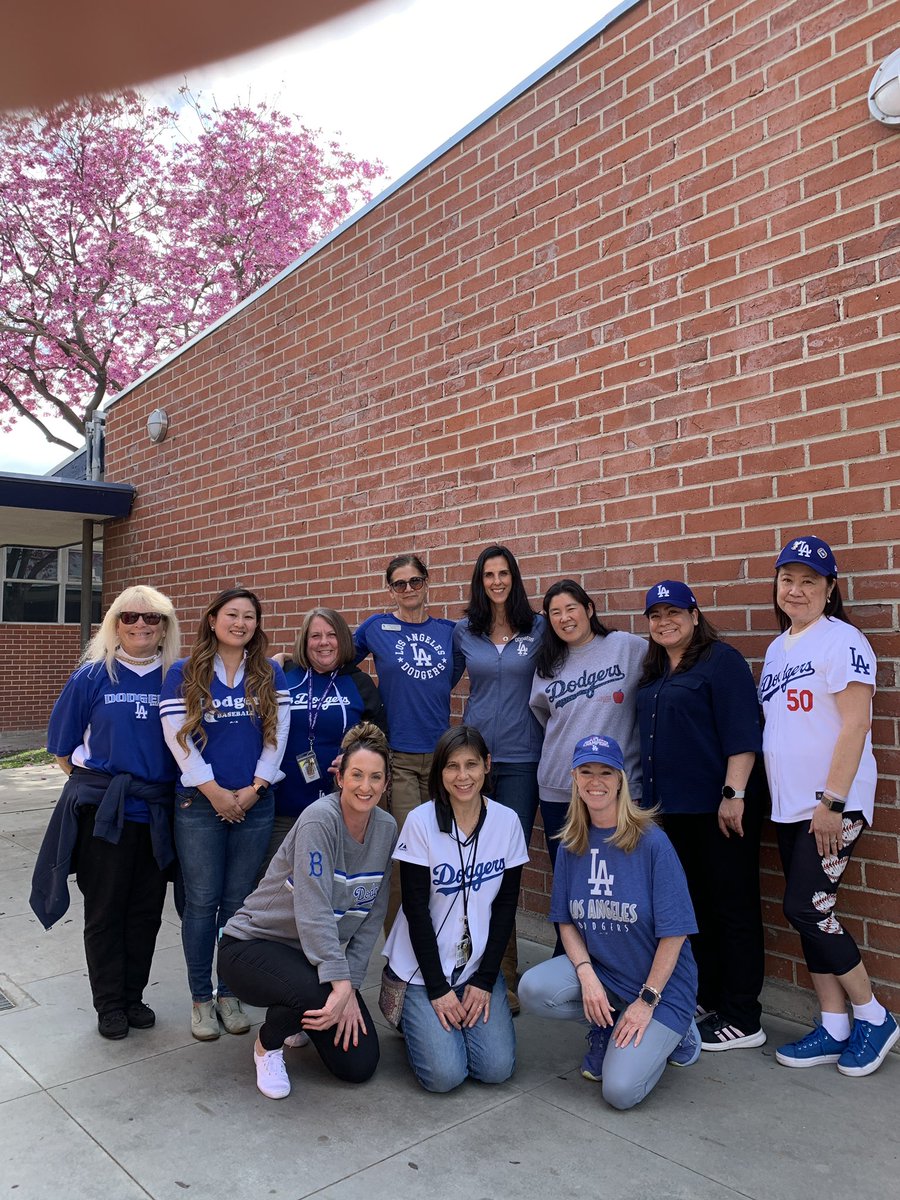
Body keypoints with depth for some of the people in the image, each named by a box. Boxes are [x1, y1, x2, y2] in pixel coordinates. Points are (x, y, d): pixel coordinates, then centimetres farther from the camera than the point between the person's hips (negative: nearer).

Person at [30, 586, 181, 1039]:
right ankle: (109, 1005, 26)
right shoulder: (92, 676, -3)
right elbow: (63, 746, 5)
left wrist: (181, 788, 0)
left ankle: (134, 996, 30)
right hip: (104, 812, -1)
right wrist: (94, 782, 3)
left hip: (158, 812, 2)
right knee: (105, 911, 10)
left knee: (146, 910, 12)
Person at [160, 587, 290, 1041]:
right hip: (200, 803, -2)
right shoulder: (183, 673, -1)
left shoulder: (271, 675, 6)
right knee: (202, 901, 5)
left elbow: (277, 734, 3)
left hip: (255, 803, 2)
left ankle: (229, 993, 24)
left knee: (238, 901, 8)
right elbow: (177, 736, -7)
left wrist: (256, 787, -7)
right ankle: (201, 999, 20)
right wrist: (214, 791, -11)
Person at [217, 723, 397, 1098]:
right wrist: (340, 983, -36)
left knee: (359, 1065, -3)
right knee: (318, 994, -36)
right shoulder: (320, 819, -24)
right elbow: (313, 912, -30)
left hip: (316, 953, 6)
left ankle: (299, 1018, 26)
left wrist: (350, 985, -9)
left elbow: (372, 917, -1)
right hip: (253, 943, -6)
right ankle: (269, 1043, -1)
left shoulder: (386, 828, -5)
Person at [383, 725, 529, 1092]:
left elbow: (506, 906, -1)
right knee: (444, 1074, -12)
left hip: (479, 963, 3)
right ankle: (409, 1010, 18)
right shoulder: (420, 822, -15)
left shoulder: (507, 821, -7)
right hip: (423, 965, -2)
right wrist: (437, 987, -13)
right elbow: (415, 908, -13)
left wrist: (484, 980, -5)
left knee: (497, 1068, -8)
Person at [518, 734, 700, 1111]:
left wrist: (647, 1000, -14)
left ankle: (671, 1032, 11)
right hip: (597, 969, 4)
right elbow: (566, 921, 3)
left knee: (620, 1091, -18)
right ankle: (607, 1027, 5)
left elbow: (673, 932, -15)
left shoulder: (652, 842, -18)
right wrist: (587, 975, -14)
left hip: (659, 983, -4)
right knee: (533, 990, -23)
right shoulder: (571, 846, -2)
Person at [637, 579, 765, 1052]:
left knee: (732, 907, 3)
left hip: (719, 806, -8)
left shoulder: (721, 660, -10)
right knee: (696, 904, 17)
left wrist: (734, 793, -21)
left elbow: (742, 734, -16)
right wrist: (652, 795, 18)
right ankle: (708, 1000, 31)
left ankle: (742, 1019, 14)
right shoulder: (653, 671, 13)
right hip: (675, 805, 8)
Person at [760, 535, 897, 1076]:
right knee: (808, 913, 11)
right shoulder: (778, 648, 13)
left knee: (806, 908, -7)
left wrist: (832, 802, -20)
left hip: (834, 806, -8)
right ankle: (835, 1028, 24)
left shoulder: (842, 640, -11)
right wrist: (774, 796, 13)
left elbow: (855, 725, -17)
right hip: (789, 807, 8)